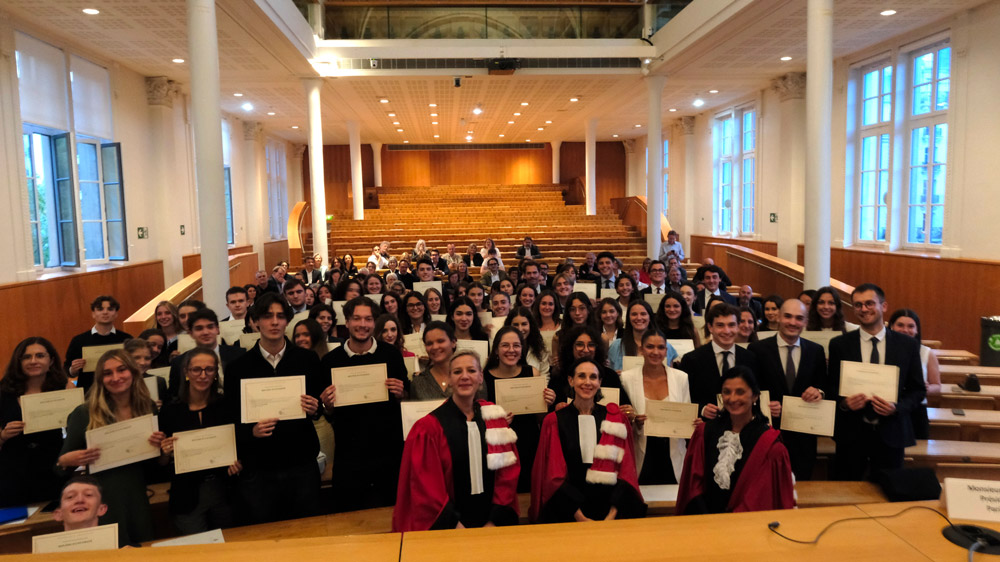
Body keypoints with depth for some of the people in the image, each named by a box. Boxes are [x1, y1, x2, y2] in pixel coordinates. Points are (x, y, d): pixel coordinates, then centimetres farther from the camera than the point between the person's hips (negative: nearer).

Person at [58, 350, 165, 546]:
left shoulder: (148, 408, 2)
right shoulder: (84, 414, -6)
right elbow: (62, 460, 2)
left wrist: (160, 445, -9)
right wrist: (66, 461, -19)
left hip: (137, 500, 3)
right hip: (101, 501, -3)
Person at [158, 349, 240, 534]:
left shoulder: (227, 406, -2)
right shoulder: (170, 411, -3)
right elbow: (162, 464, 3)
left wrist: (238, 463, -16)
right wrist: (166, 454, -18)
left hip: (224, 492, 1)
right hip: (187, 497, -1)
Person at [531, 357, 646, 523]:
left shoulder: (616, 418, 9)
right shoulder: (555, 421, 5)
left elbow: (626, 469, 5)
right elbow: (554, 476, 1)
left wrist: (613, 514, -9)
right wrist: (579, 516, -10)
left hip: (610, 506, 1)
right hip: (568, 508, -1)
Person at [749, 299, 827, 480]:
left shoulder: (816, 351, 5)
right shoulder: (758, 349, -4)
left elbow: (824, 387, 10)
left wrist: (819, 392, -12)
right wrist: (764, 405, -19)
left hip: (803, 438, 2)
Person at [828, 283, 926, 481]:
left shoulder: (908, 345, 3)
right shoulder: (839, 344, 1)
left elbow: (918, 389, 6)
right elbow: (830, 387, 5)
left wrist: (897, 407, -12)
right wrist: (843, 403, -15)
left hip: (891, 434, 1)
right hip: (851, 434, 0)